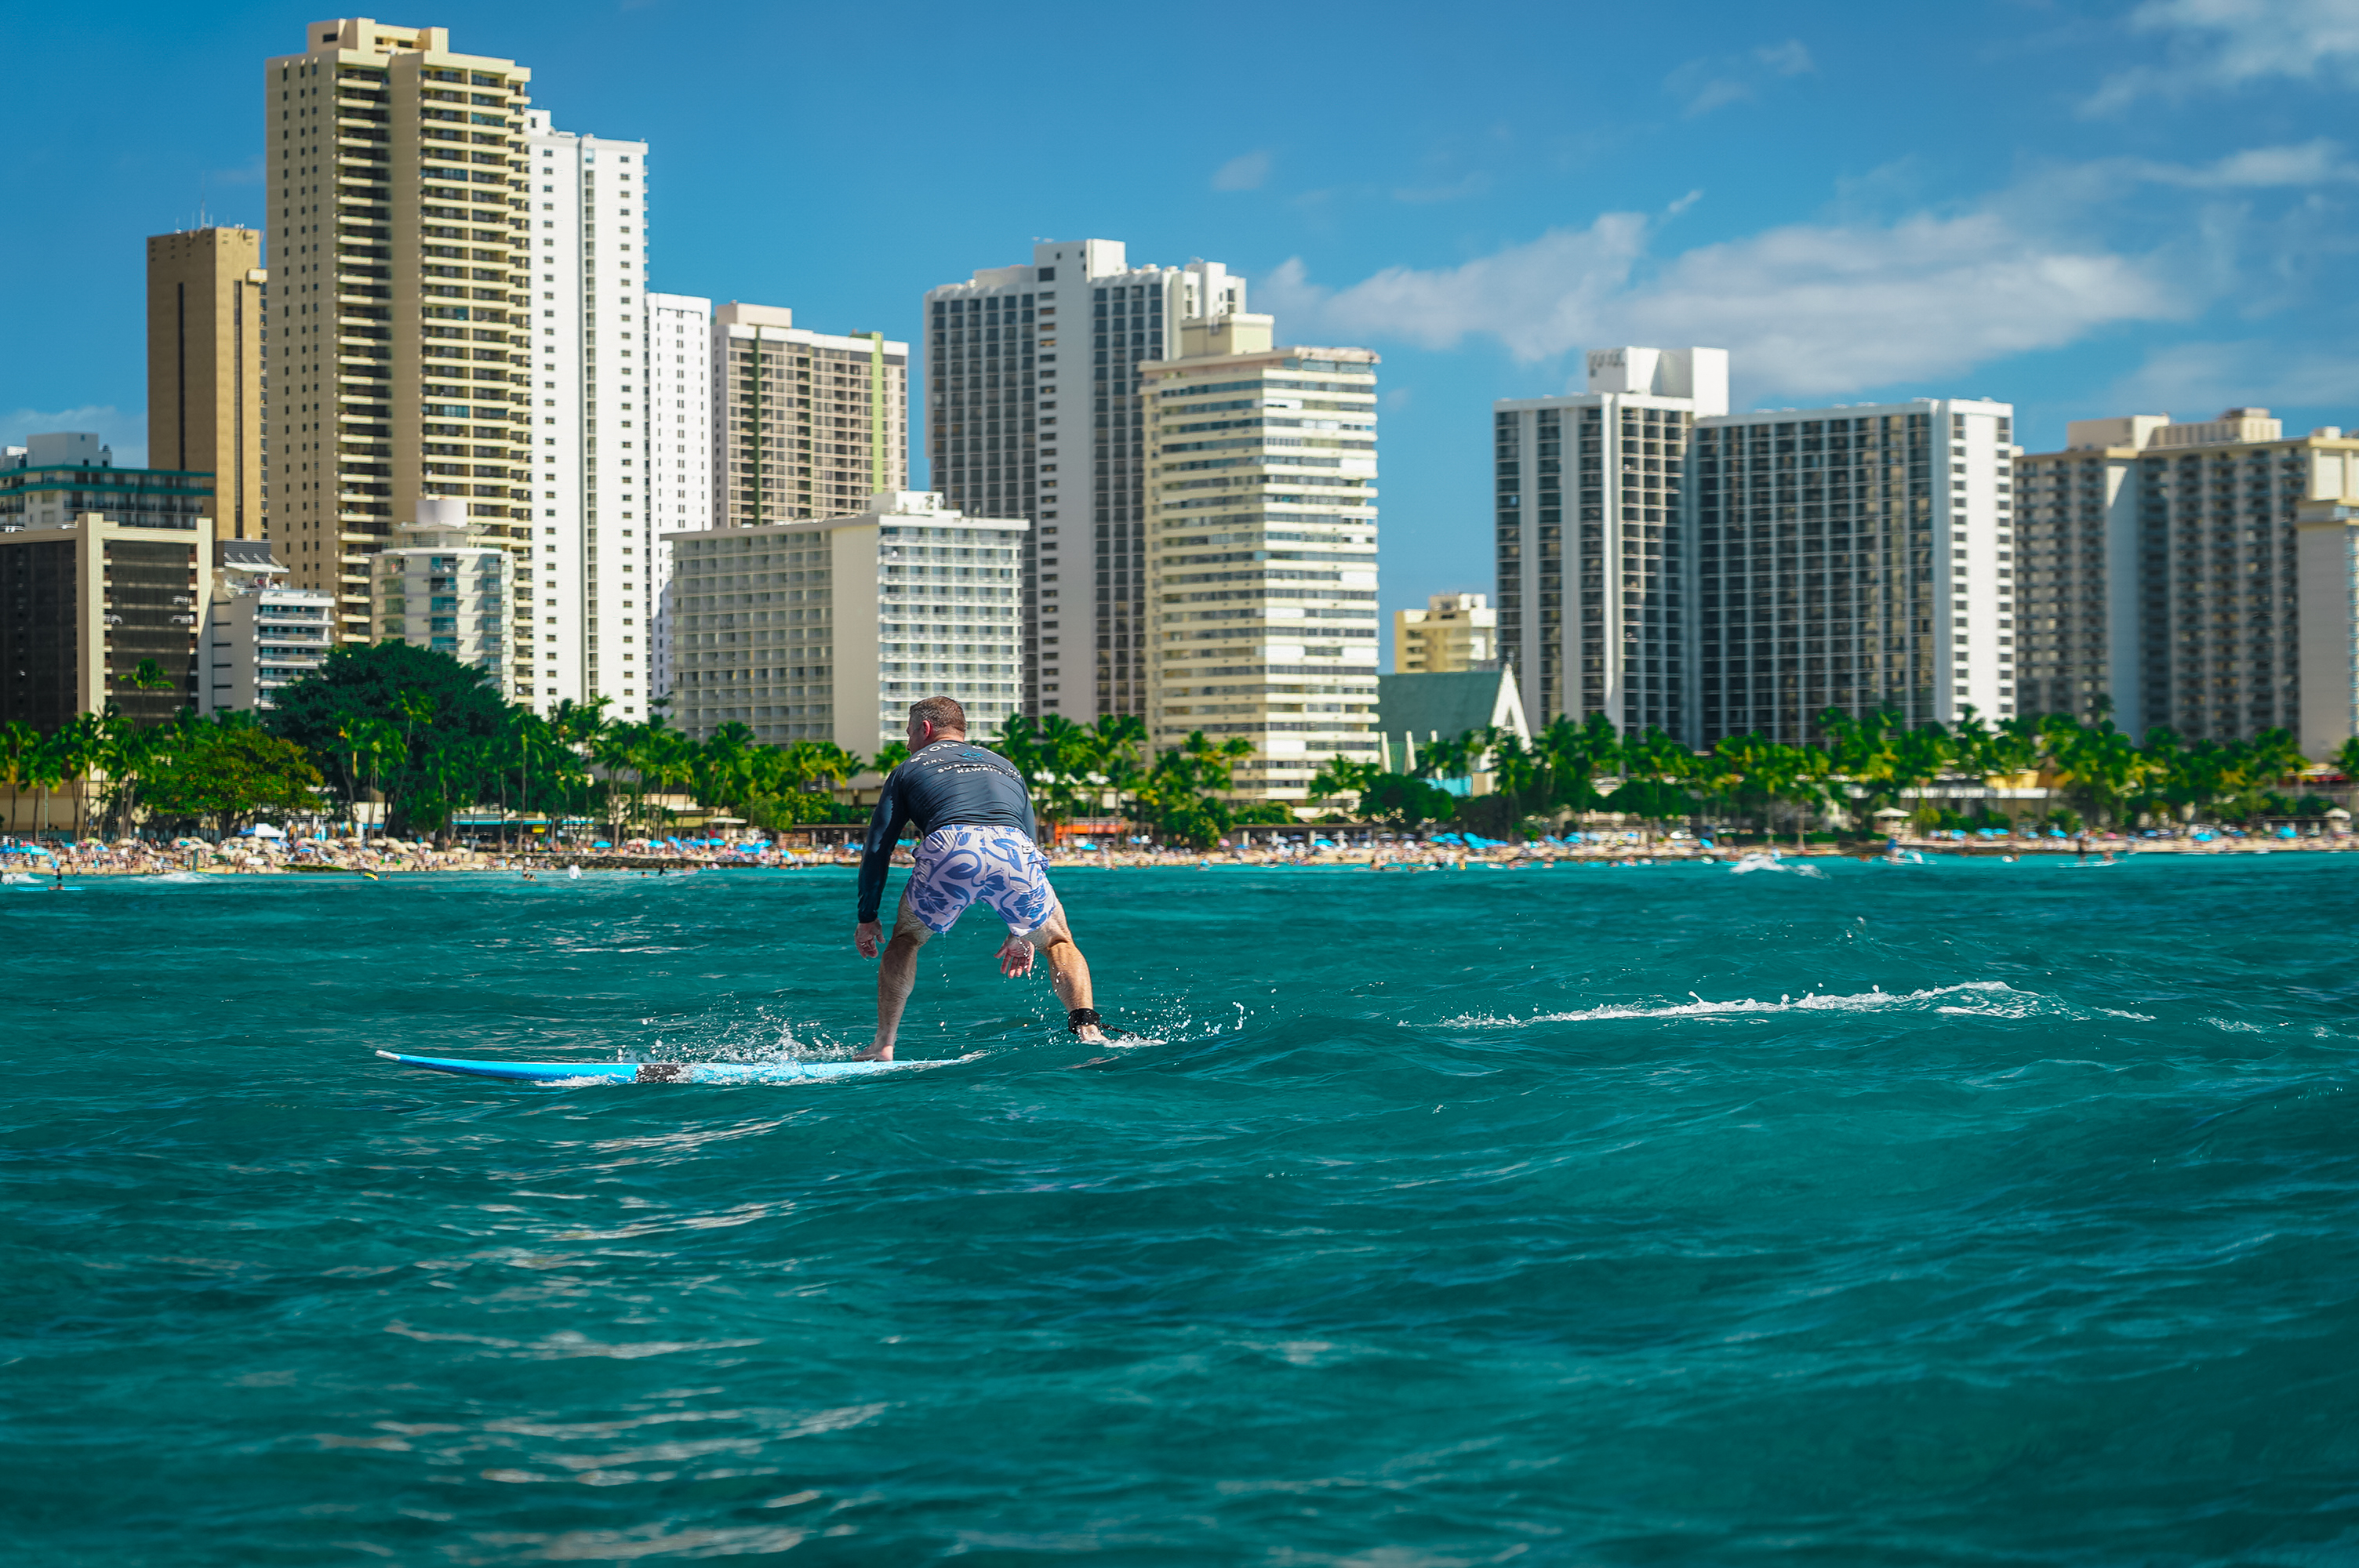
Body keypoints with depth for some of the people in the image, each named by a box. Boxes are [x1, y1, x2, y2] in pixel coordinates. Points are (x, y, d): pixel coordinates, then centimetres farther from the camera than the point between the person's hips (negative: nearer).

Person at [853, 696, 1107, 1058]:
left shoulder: (911, 768, 31)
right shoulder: (1007, 768, 40)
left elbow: (877, 848, 24)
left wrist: (867, 919, 31)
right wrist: (1023, 931, 45)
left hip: (950, 848, -2)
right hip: (1012, 850, 2)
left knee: (906, 939, 25)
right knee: (1058, 942, 23)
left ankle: (883, 1046, 16)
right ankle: (1086, 1026, -1)